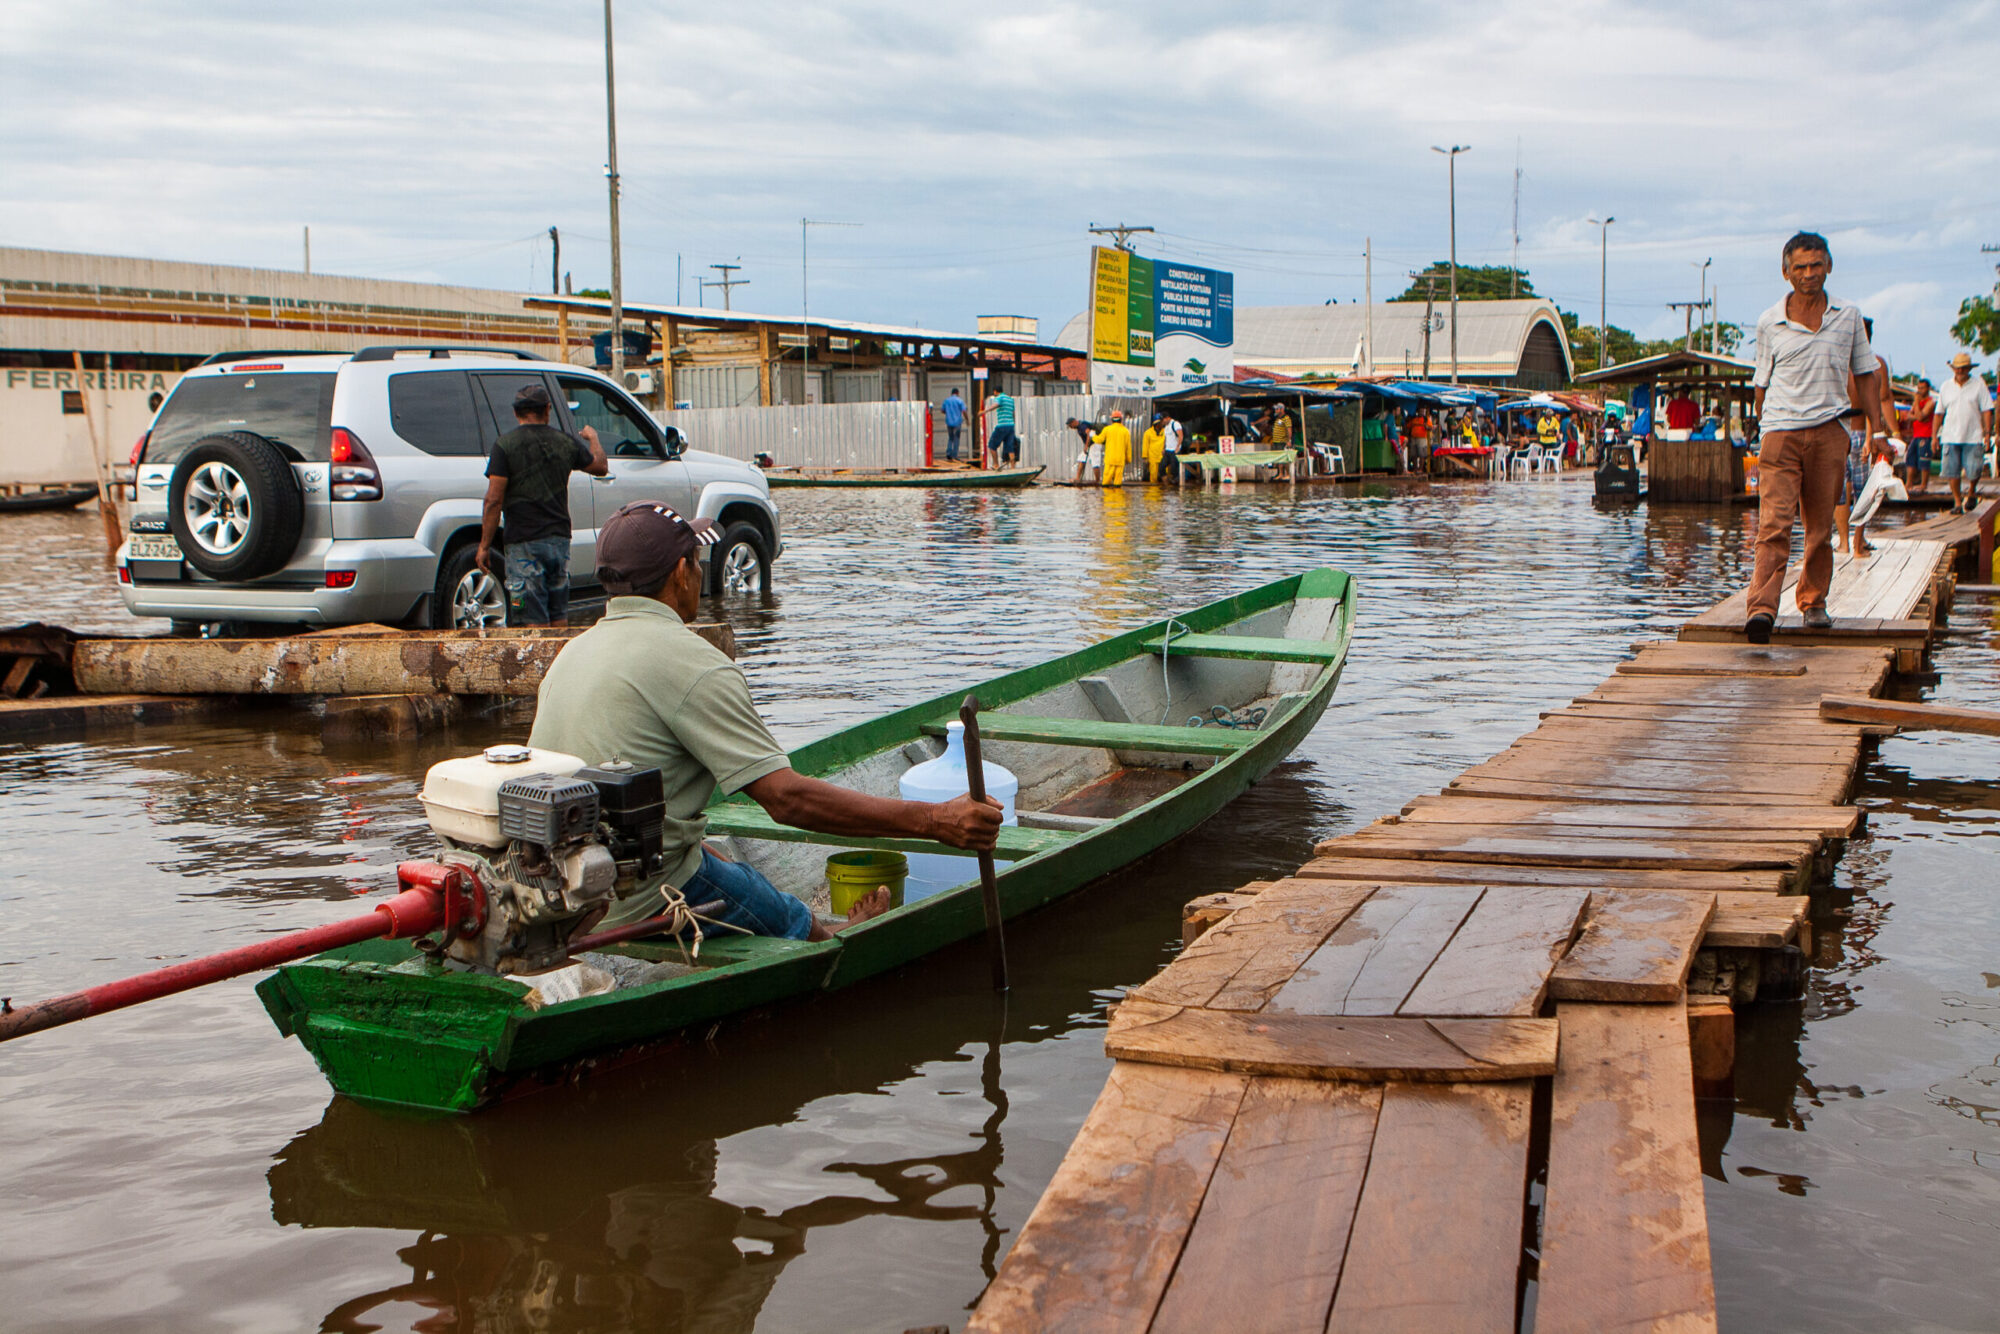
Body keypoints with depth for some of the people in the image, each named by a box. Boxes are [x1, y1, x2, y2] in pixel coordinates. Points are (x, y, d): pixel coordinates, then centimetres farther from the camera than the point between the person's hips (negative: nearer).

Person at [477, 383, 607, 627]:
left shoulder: (505, 445, -8)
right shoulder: (565, 442, 5)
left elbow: (494, 500, -12)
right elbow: (600, 467, 23)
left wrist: (484, 546, -7)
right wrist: (593, 439, 43)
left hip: (525, 543, -5)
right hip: (560, 539, 5)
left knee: (534, 620, -5)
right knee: (559, 616, 15)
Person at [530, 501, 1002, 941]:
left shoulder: (573, 651, 12)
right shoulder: (688, 661, -17)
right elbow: (786, 797, -23)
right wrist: (932, 820, -21)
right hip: (645, 899, -9)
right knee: (800, 927, 9)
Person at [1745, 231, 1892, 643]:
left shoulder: (1849, 316, 9)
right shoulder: (1769, 323, 5)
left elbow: (1865, 375, 15)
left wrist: (1878, 428, 10)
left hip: (1829, 432, 2)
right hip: (1781, 433, -2)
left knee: (1821, 526, 6)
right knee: (1774, 524, -13)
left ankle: (1814, 602, 21)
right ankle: (1762, 609, -21)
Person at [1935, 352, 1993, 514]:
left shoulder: (1978, 384, 1)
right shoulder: (1946, 386, 8)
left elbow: (1986, 410, 0)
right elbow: (1939, 413, 13)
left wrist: (1987, 433, -7)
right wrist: (1935, 436, 10)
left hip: (1973, 436, -2)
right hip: (1950, 437, 2)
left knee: (1973, 472, -5)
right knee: (1951, 471, -3)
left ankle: (1971, 492, 26)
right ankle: (1957, 502, 10)